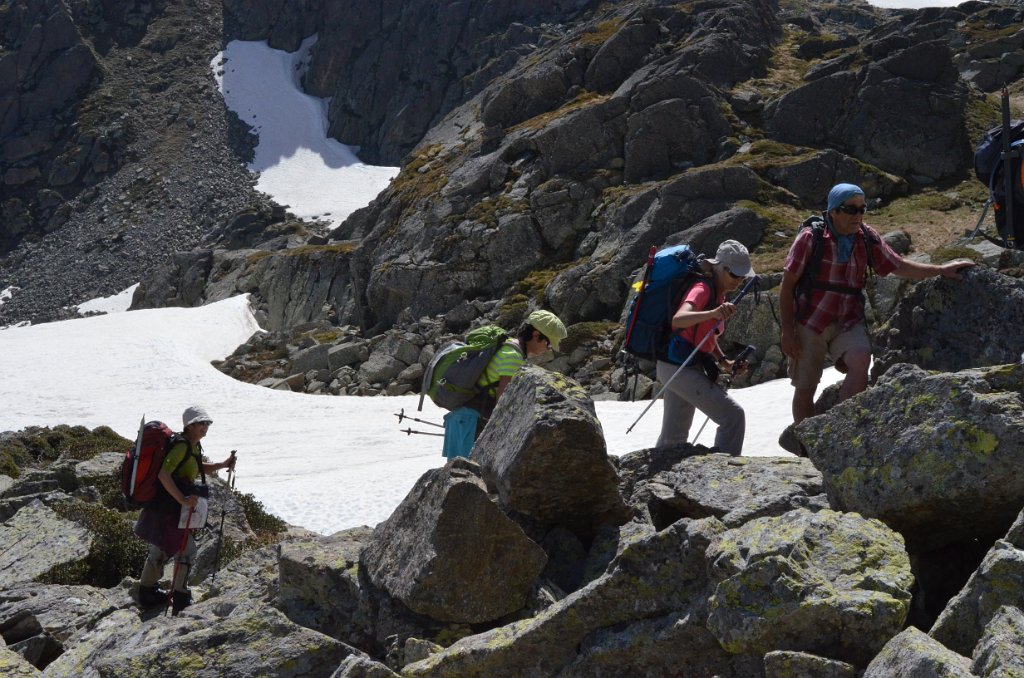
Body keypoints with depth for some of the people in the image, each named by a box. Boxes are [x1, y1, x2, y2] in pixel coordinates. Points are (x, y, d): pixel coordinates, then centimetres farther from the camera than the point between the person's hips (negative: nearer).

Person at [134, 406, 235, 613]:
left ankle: (147, 592, 37)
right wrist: (182, 500, -34)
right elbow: (163, 474, -30)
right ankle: (180, 599, 4)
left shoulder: (194, 446, 10)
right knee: (186, 549, -4)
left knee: (160, 550, 22)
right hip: (166, 508, -10)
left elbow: (199, 469, 27)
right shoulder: (181, 446, -21)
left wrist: (222, 465, 12)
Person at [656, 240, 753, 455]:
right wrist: (714, 313, -51)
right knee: (733, 416, -12)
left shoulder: (718, 294, 13)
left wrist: (724, 362, 8)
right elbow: (678, 320, -36)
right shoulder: (703, 289, -16)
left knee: (674, 437, 18)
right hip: (680, 367, -10)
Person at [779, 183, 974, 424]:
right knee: (805, 389, -2)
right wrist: (787, 332, -10)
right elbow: (787, 287, -6)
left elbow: (899, 266, 16)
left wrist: (940, 270, 9)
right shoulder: (810, 238, -9)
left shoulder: (867, 239, 4)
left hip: (848, 322, 3)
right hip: (809, 322, -2)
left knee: (861, 361, -27)